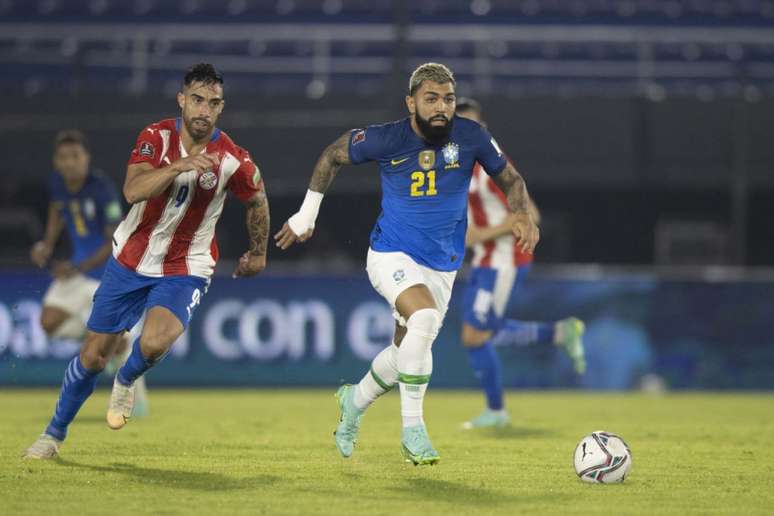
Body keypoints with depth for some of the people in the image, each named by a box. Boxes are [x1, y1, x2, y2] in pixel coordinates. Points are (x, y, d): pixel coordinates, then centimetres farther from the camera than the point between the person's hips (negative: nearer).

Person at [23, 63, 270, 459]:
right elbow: (133, 191, -29)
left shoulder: (233, 160, -14)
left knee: (155, 342, -30)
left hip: (185, 271, -2)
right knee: (93, 356, 7)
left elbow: (257, 201, 7)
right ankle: (55, 433, 29)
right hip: (130, 260, 2)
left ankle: (126, 382, 6)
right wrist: (178, 166, -43)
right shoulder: (156, 137, -13)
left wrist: (258, 253, 17)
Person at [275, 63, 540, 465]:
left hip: (442, 265, 4)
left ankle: (354, 401, 45)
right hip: (392, 254, -4)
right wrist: (307, 215, 6)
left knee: (407, 352, 12)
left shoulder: (471, 137, -10)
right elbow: (332, 156, 3)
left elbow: (510, 180, 5)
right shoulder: (386, 139, -15)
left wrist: (521, 216, -15)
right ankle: (412, 430, -21)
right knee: (424, 318, -30)